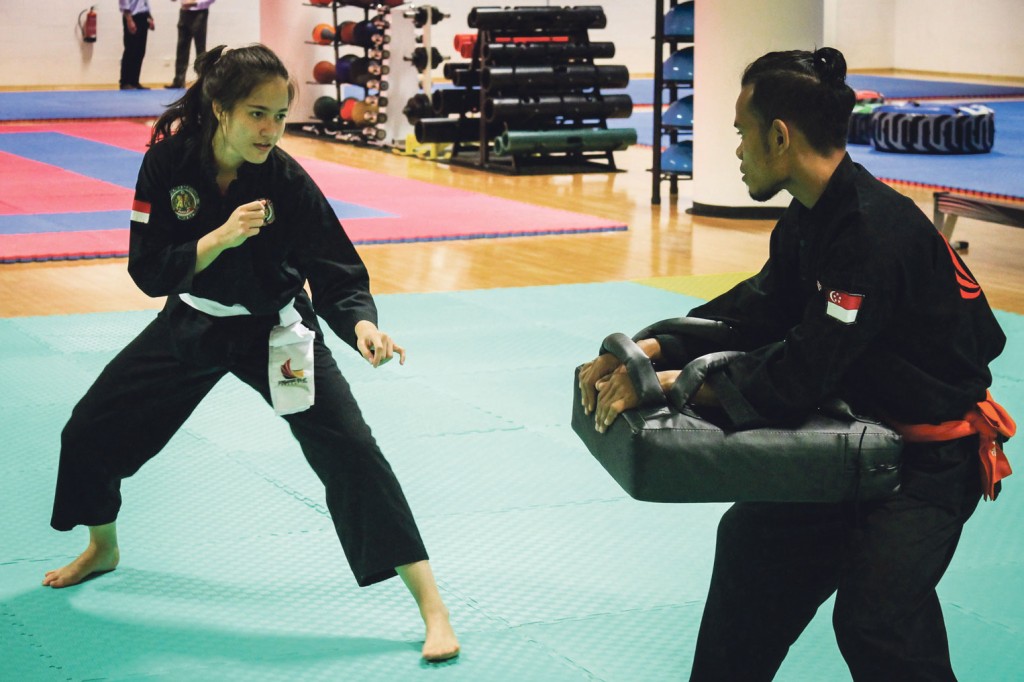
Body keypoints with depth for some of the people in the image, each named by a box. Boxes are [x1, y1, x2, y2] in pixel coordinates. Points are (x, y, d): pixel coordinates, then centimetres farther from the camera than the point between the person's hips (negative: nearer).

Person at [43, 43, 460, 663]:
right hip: (192, 324, 3)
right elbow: (149, 272, -18)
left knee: (349, 448, -19)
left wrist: (361, 324, -40)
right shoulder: (169, 161, -19)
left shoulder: (289, 183, -23)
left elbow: (339, 277, -19)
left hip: (274, 330, -3)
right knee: (90, 431, 8)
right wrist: (221, 238, -33)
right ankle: (103, 548, 41)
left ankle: (432, 607, -16)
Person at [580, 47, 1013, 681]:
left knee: (877, 620, -20)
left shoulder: (876, 235, -30)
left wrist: (672, 383, -24)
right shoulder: (813, 216, 2)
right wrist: (654, 351, -8)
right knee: (757, 536, 19)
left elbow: (799, 374, -31)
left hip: (933, 455, -10)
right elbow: (760, 309, 5)